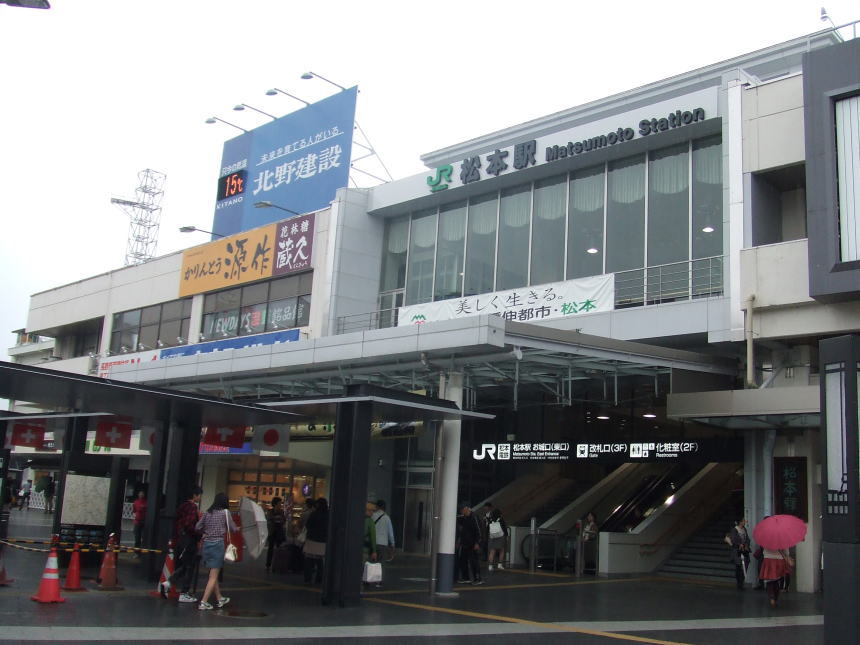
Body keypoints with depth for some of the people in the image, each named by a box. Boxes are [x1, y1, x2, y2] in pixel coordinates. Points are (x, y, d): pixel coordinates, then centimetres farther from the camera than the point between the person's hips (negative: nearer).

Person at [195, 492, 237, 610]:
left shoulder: (208, 512, 5)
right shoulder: (225, 512, -6)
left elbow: (198, 527, 5)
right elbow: (233, 528, 0)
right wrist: (237, 529, 22)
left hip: (206, 543, 5)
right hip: (218, 544, -5)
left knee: (213, 573, 17)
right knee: (213, 576, 1)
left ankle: (219, 599, 30)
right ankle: (203, 602, -5)